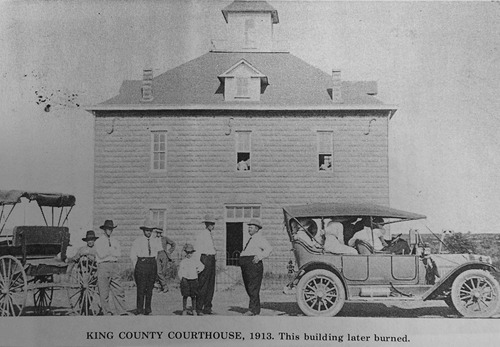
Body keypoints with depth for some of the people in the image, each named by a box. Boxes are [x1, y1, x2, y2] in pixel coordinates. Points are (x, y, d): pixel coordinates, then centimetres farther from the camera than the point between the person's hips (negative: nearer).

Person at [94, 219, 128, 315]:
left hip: (114, 265, 3)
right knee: (104, 292, -2)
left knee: (118, 290, -2)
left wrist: (107, 251, -3)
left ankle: (122, 312, -1)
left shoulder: (115, 241, 17)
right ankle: (107, 313, 6)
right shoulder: (98, 241, 5)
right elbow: (101, 255, -9)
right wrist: (112, 251, 1)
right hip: (103, 266, -3)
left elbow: (119, 253, 1)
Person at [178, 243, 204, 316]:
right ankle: (184, 310, 9)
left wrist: (198, 270, 1)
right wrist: (182, 278, -7)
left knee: (193, 296, 5)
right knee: (185, 295, -1)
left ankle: (194, 310, 15)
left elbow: (202, 266, 17)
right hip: (185, 280, -1)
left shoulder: (196, 260, 6)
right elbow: (179, 272, 6)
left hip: (194, 279, 1)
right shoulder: (183, 261, 3)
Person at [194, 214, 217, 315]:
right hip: (205, 259, -9)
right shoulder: (201, 235, -8)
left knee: (211, 286, 9)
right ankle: (198, 309, -4)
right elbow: (197, 250, -11)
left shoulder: (210, 235, 18)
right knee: (202, 285, -8)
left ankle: (207, 308, 15)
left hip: (212, 260, 9)